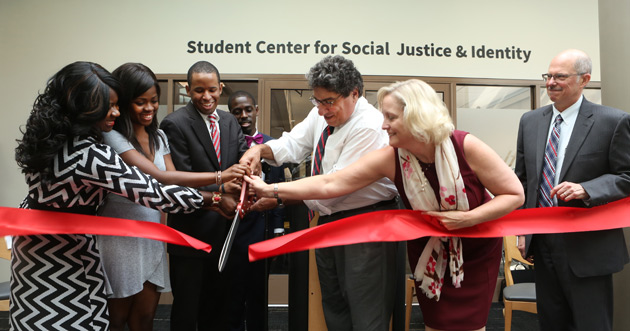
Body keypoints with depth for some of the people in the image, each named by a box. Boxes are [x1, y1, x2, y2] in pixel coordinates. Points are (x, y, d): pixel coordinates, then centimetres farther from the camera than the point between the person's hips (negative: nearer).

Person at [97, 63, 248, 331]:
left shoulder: (158, 136, 9)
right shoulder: (112, 136, -14)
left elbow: (173, 182, 0)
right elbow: (158, 177, -24)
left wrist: (219, 200, -15)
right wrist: (218, 176, -28)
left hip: (152, 236, 6)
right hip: (120, 237, -6)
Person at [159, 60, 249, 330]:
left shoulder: (229, 122, 7)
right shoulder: (175, 124, -13)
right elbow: (180, 180, -18)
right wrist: (221, 188, -29)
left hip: (223, 230, 6)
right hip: (192, 231, -6)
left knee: (218, 307, 22)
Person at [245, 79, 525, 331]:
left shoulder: (465, 146, -25)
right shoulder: (389, 158, -20)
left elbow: (515, 194, -15)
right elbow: (329, 185, -21)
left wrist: (467, 218, -27)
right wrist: (270, 190, -24)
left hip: (476, 251, -2)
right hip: (429, 253, 2)